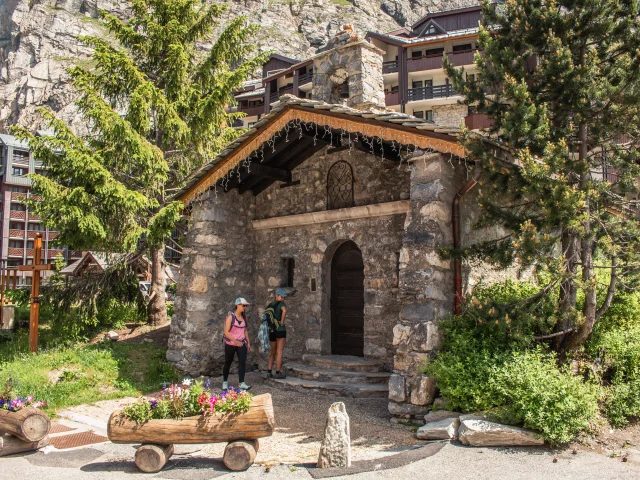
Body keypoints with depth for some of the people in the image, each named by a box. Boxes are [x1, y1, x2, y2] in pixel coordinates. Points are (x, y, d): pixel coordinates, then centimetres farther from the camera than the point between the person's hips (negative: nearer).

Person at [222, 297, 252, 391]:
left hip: (242, 344, 4)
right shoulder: (230, 316, -13)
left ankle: (242, 383, -12)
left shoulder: (244, 317, 5)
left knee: (242, 362, -10)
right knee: (228, 363, 11)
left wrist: (248, 342, 12)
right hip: (230, 344, -4)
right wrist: (236, 341, -25)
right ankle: (225, 382, 28)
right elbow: (226, 332, -18)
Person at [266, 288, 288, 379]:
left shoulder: (269, 305, 15)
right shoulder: (282, 304, -6)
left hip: (271, 331, 6)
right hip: (280, 330, -6)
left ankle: (269, 372, 7)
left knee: (272, 352, 15)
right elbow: (284, 311, -28)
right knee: (279, 352, -2)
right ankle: (278, 373, -1)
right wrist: (282, 322, -17)